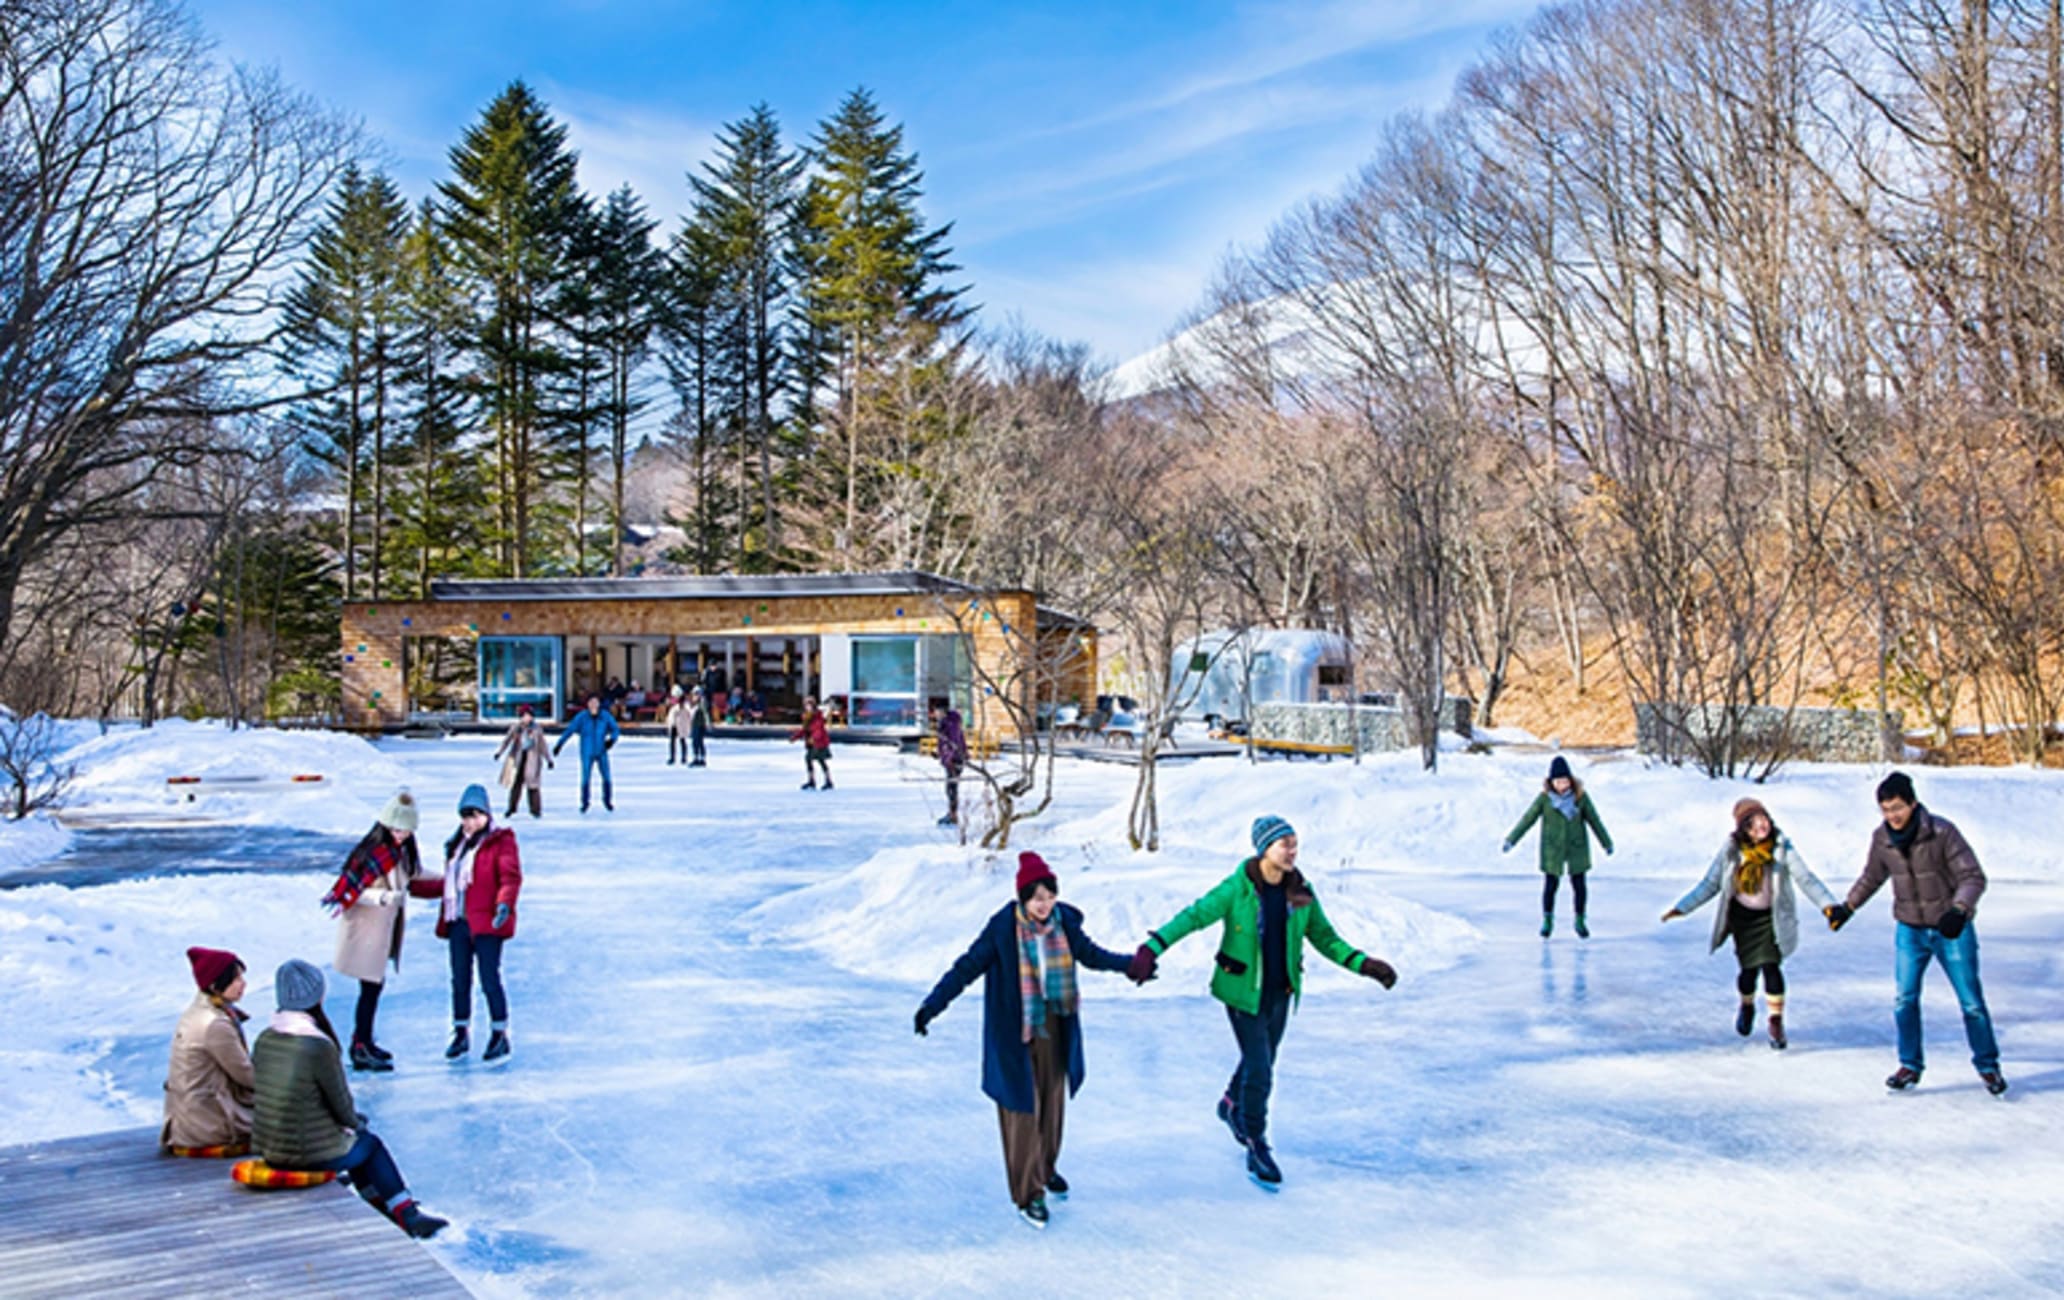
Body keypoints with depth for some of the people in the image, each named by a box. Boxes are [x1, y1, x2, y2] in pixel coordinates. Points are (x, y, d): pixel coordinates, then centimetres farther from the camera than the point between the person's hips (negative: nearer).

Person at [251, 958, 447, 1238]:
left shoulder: (264, 1040, -2)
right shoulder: (318, 1046, -24)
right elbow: (341, 1104, -14)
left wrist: (352, 1121, 17)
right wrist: (355, 1123, 11)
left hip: (268, 1148, 7)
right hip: (310, 1155, -7)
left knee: (354, 1136, 28)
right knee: (370, 1144, 21)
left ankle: (381, 1206, 41)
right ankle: (407, 1216, 32)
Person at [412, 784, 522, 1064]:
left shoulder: (500, 841, -4)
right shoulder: (457, 845, 19)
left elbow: (511, 877, -13)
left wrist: (504, 904, -29)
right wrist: (413, 886, 24)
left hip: (487, 924, -7)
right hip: (458, 922, 7)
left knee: (490, 980, -4)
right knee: (459, 981, 11)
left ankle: (500, 1035, 8)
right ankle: (461, 1035, 24)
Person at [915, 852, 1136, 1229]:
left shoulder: (1064, 922, -5)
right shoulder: (1002, 928, -18)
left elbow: (1089, 954, 13)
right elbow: (967, 968, -13)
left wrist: (1130, 964, 19)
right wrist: (931, 1006, -19)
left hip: (1054, 1028, 5)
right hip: (1015, 1033, -4)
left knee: (1052, 1100, 17)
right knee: (1022, 1107, -1)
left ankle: (1046, 1168, 40)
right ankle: (1028, 1193, 11)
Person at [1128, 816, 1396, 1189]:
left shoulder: (1301, 892, -4)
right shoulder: (1236, 889, -18)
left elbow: (1324, 937, 4)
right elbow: (1194, 916, -17)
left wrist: (1363, 964, -7)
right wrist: (1151, 949, -26)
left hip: (1281, 992, 5)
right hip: (1243, 993, -5)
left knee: (1262, 1059, 22)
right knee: (1260, 1070, -7)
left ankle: (1232, 1106, 51)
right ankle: (1256, 1148, 11)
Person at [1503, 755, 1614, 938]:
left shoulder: (1580, 796, -8)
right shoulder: (1544, 798, -11)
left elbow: (1594, 820, 3)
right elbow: (1527, 819, -6)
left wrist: (1606, 843, 11)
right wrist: (1510, 840, -9)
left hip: (1577, 848, 1)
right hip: (1552, 849, -1)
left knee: (1579, 885, 3)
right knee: (1550, 885, 2)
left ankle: (1580, 921, 23)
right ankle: (1547, 921, 21)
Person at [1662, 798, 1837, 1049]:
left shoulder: (1782, 849, -14)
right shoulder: (1731, 850, -9)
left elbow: (1805, 878, -18)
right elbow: (1710, 884, -2)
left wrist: (1827, 904, -34)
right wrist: (1682, 907, -7)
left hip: (1772, 917, -1)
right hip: (1743, 916, 1)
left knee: (1770, 965, -15)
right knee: (1749, 969, 2)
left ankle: (1776, 1022, 4)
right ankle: (1746, 1006, 36)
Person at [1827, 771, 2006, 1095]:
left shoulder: (1942, 832, -19)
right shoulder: (1881, 839, -5)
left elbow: (1973, 876, -18)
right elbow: (1871, 878, 13)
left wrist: (1959, 911, -33)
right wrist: (1847, 907, 12)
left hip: (1952, 930, -3)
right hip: (1910, 930, 3)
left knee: (1971, 1001, 3)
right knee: (1905, 1000, 1)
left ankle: (1987, 1065, 21)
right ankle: (1910, 1065, 15)